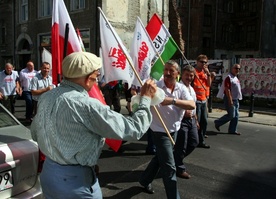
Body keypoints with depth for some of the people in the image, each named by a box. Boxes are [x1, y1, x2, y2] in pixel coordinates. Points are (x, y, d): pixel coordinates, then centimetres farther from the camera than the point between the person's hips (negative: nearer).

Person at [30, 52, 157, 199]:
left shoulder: (45, 97, -3)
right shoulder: (87, 106, -27)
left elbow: (35, 134, 12)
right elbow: (133, 129, -22)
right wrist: (146, 98, -8)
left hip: (48, 172, 7)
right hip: (75, 180, -7)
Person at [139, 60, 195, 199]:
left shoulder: (181, 88, -6)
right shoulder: (155, 87, -17)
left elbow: (192, 105, -21)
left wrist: (173, 101, -37)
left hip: (174, 131, 6)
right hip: (160, 132, -6)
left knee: (159, 158, 24)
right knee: (169, 167, -2)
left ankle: (145, 180, 47)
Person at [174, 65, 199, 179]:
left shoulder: (192, 89, 14)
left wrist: (196, 120, 22)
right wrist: (184, 113, -26)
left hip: (191, 119, 9)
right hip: (181, 119, -9)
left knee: (194, 142, 16)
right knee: (181, 145, 1)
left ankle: (176, 158, 34)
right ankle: (180, 169, 18)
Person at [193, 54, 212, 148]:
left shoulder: (205, 72, 16)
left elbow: (209, 84, 10)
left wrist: (208, 74, 0)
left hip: (203, 100, 8)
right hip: (195, 100, -8)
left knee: (204, 121, 12)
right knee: (196, 121, -7)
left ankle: (201, 141, 22)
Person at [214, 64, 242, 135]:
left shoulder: (236, 78, 17)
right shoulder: (229, 78, -13)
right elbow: (227, 90, -20)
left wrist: (238, 99, 19)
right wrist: (230, 100, -24)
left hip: (236, 99, 9)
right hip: (230, 99, -9)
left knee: (235, 116, 8)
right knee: (231, 115, -8)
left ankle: (232, 130, 15)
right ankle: (217, 123, 10)